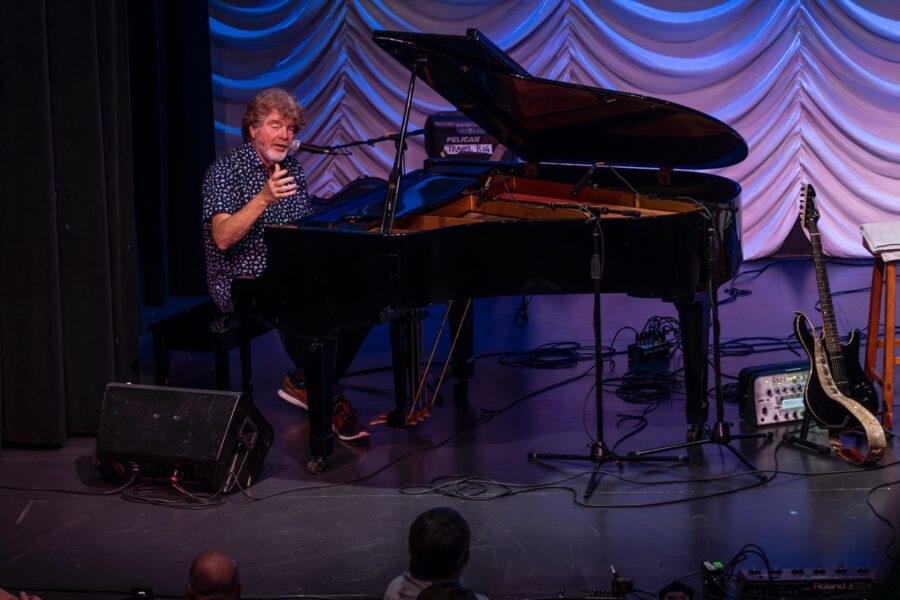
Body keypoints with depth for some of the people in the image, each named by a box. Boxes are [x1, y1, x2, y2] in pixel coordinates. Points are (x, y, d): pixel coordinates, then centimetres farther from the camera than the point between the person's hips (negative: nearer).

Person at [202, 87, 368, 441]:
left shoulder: (291, 169, 11)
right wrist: (264, 198, -34)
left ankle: (305, 383, -1)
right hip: (241, 280, -7)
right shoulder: (226, 171, -11)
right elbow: (222, 238, -23)